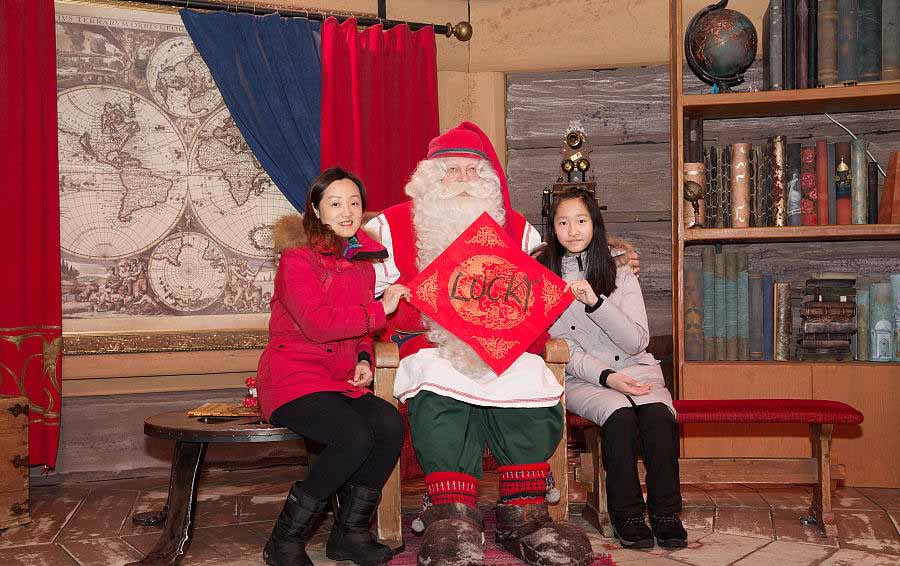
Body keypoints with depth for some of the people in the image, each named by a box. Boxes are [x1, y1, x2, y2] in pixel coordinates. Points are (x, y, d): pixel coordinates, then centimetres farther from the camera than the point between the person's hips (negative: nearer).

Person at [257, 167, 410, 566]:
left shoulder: (362, 260, 15)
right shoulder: (298, 258, -8)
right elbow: (318, 323, -21)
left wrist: (364, 360, 6)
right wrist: (380, 309, -15)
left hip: (340, 382, 7)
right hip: (292, 380, -7)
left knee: (390, 424, -22)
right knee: (354, 436, -30)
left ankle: (349, 533, -5)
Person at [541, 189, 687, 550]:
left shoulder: (621, 276, 9)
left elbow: (636, 342, -4)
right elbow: (562, 348, -1)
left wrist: (594, 301, -18)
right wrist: (606, 377, -17)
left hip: (634, 370, 2)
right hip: (580, 378, -1)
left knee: (658, 413, -29)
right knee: (619, 413, -32)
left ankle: (666, 511, -16)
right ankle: (626, 513, -19)